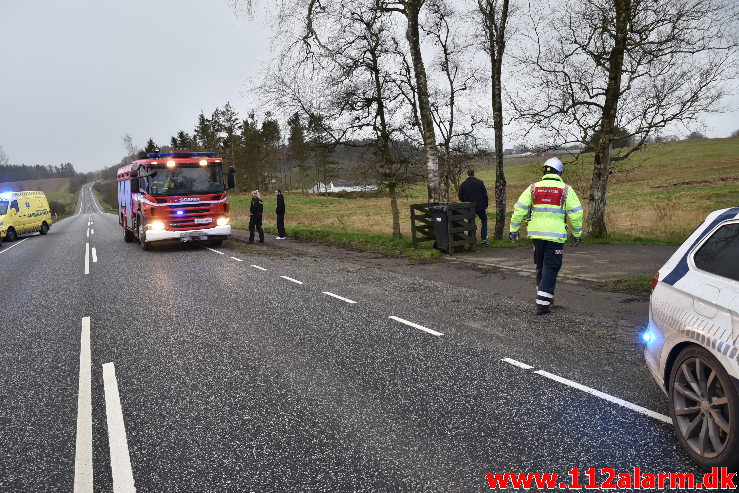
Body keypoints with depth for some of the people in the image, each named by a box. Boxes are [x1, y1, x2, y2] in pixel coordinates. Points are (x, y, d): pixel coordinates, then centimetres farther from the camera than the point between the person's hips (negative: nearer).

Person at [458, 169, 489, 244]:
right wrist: (486, 206, 5)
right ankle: (484, 238, 5)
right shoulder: (480, 182, -3)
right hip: (480, 206, -1)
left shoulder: (463, 184, 2)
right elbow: (485, 195, -3)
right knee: (484, 220, 15)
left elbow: (460, 198, 5)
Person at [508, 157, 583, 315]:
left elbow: (519, 209, 2)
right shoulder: (566, 190, -1)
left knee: (540, 266, 18)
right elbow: (576, 213, -1)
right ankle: (542, 303, -4)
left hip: (536, 233, 3)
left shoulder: (533, 188, 5)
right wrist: (576, 234, 9)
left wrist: (514, 229, 8)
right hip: (556, 235, -3)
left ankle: (545, 297, 30)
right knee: (551, 268, 1)